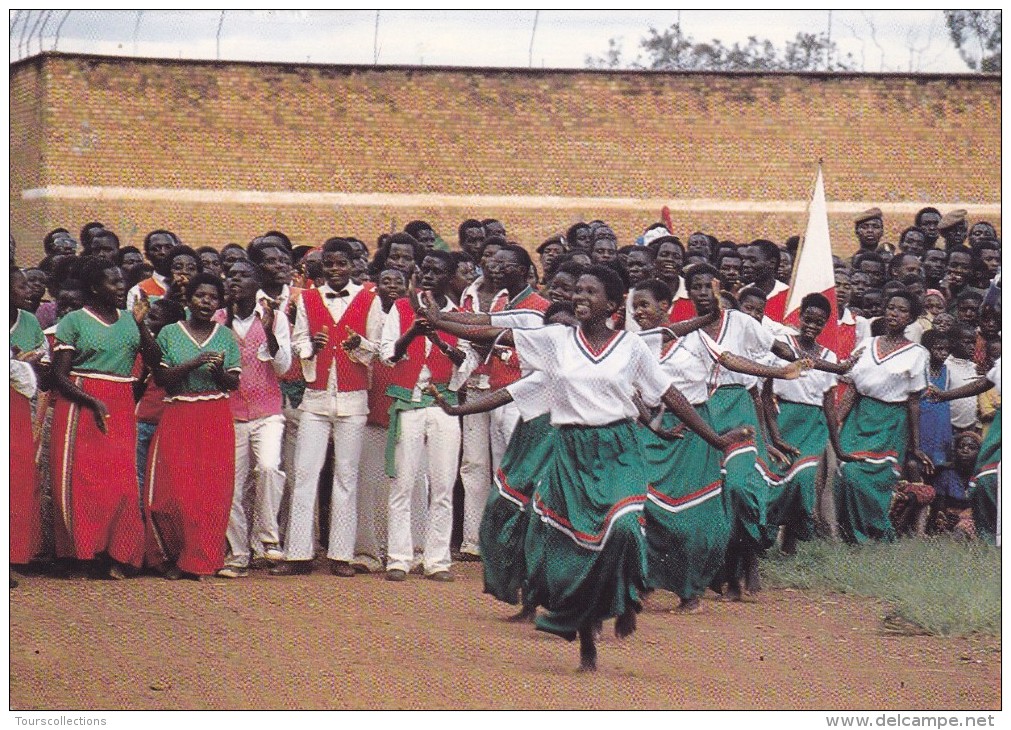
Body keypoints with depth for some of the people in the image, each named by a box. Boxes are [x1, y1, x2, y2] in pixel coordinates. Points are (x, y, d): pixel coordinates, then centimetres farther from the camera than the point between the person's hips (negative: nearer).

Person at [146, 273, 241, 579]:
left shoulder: (226, 336, 10)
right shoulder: (170, 334, 5)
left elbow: (234, 383, 8)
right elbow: (160, 378, -4)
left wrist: (219, 372, -12)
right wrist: (193, 364, -15)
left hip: (216, 419, 2)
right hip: (178, 418, -1)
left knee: (212, 490, -4)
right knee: (174, 488, -8)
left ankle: (198, 561, 4)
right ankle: (174, 557, 4)